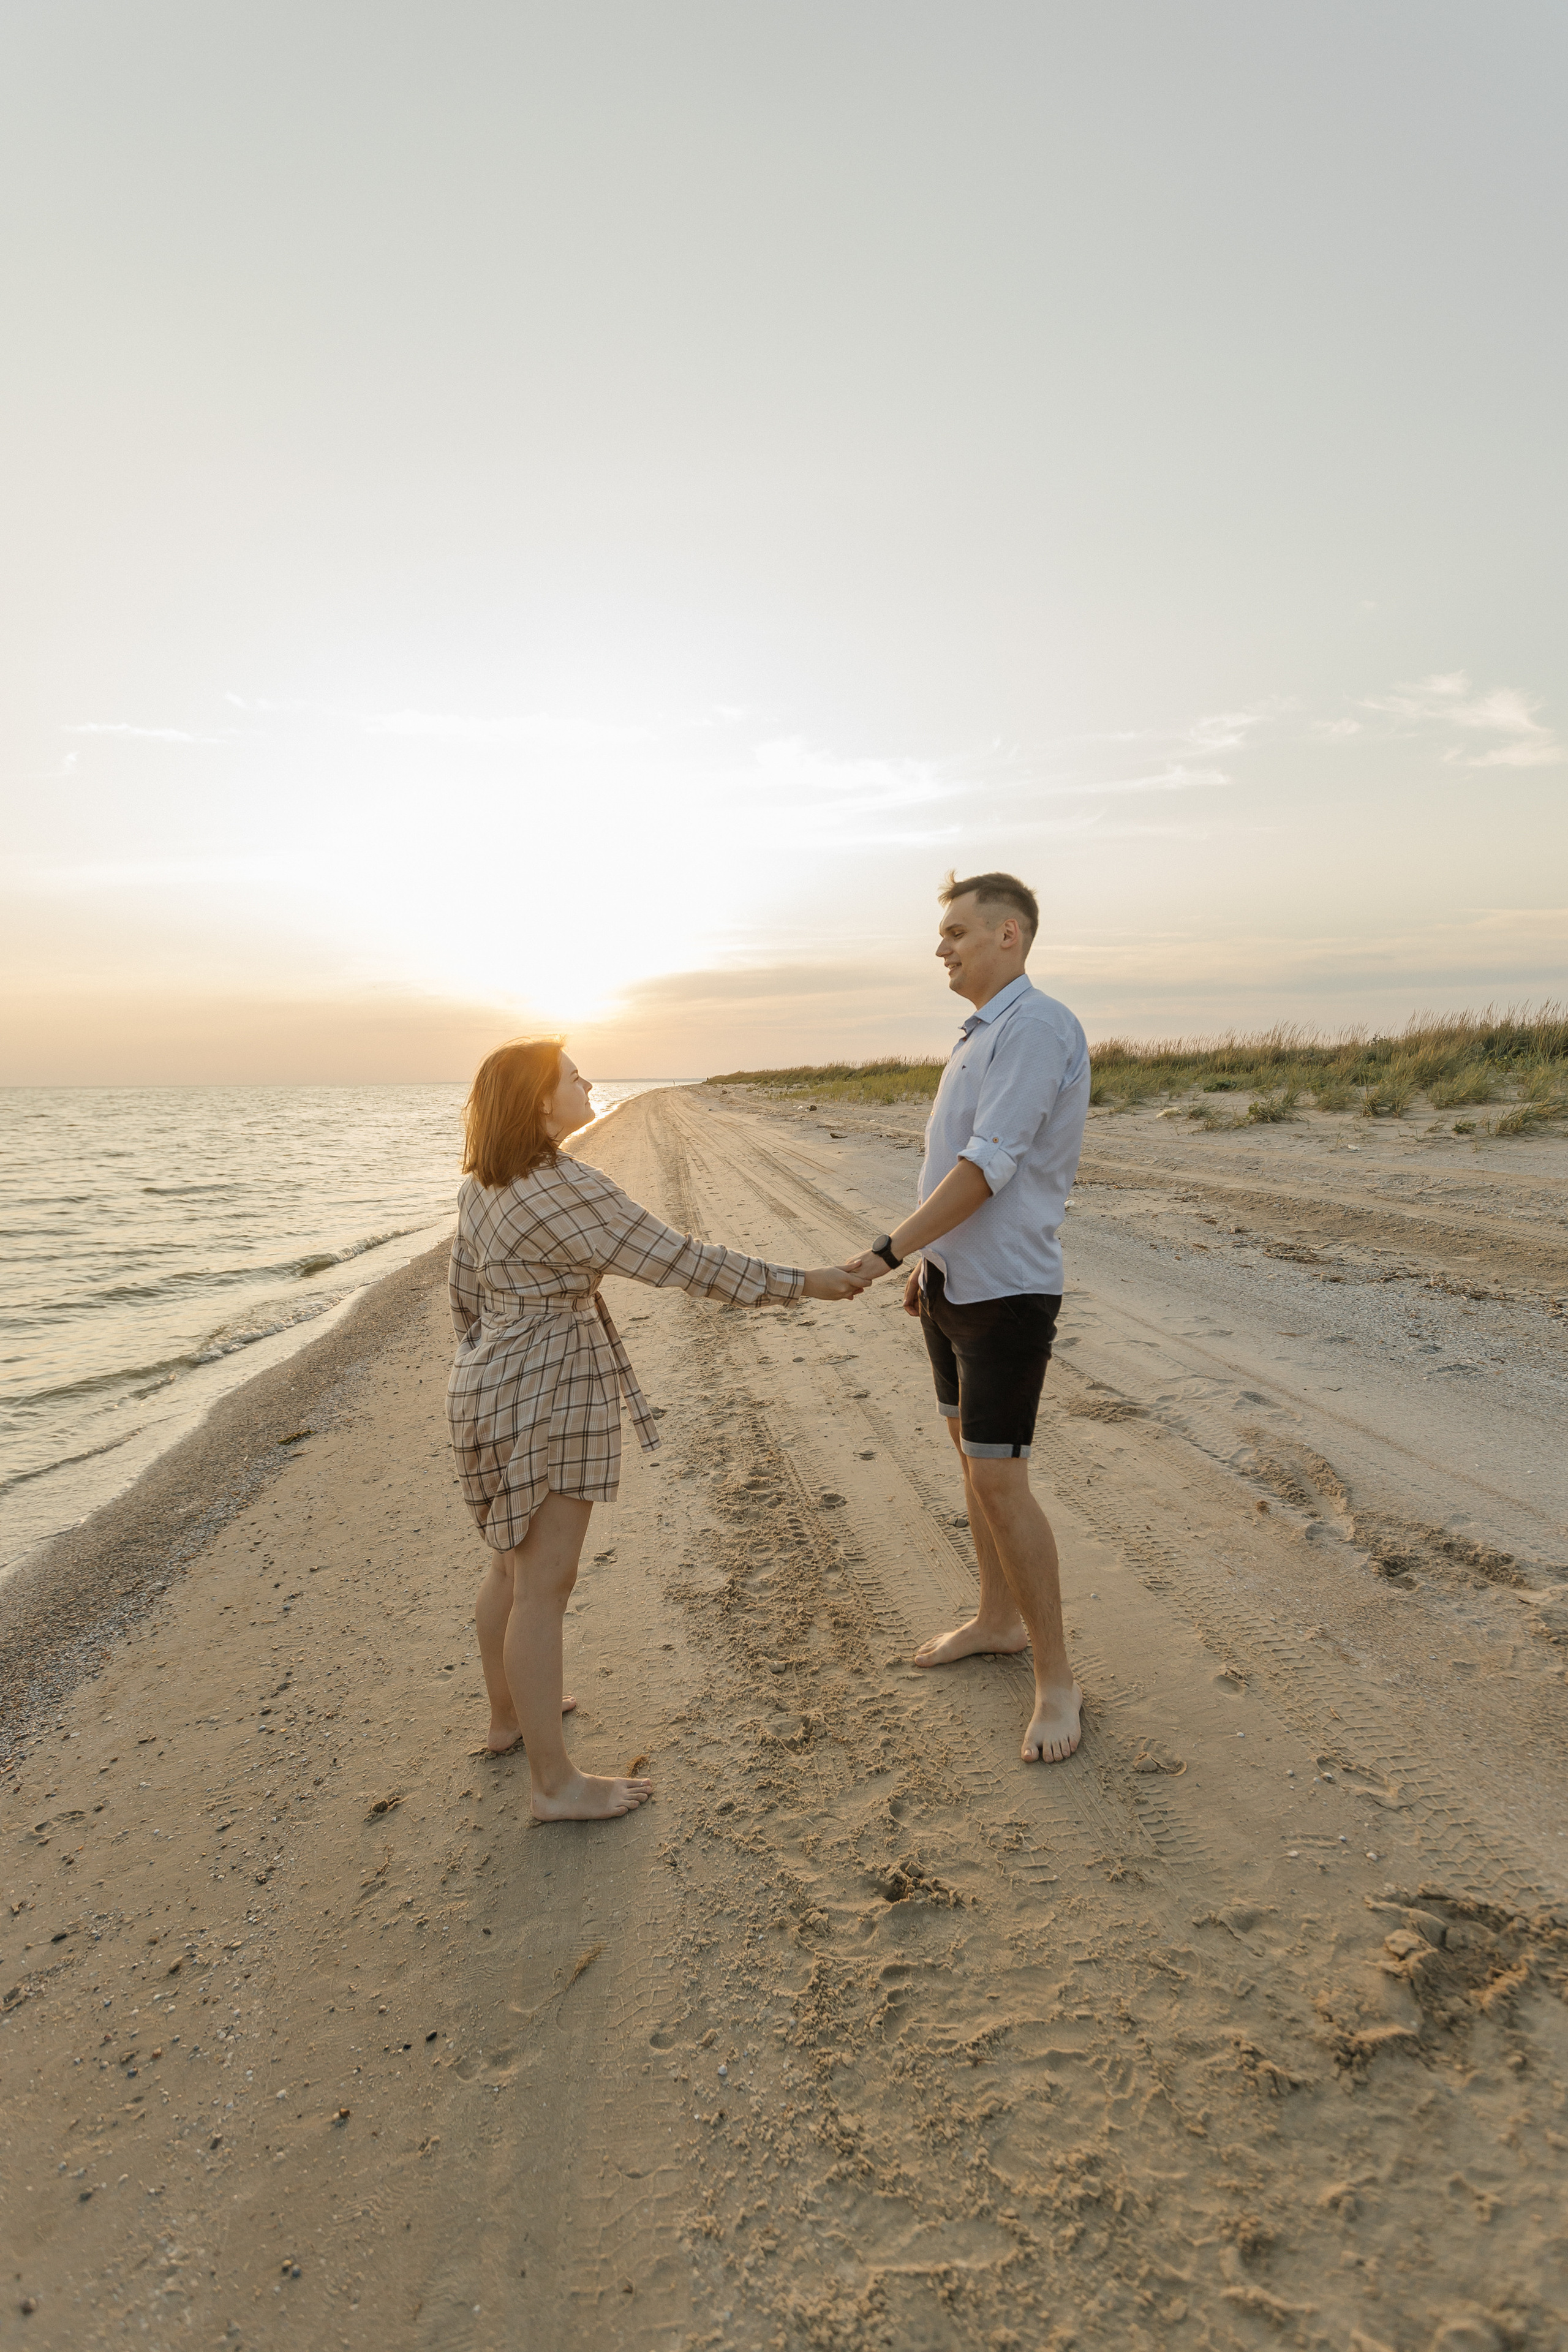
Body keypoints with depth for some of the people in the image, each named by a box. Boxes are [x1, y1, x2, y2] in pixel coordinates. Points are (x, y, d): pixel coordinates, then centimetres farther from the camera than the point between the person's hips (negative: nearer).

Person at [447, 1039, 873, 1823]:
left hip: (489, 1390, 10)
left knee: (513, 1564, 23)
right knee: (544, 1583, -2)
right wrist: (803, 1282, -17)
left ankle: (508, 1714, 40)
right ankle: (555, 1782, 10)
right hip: (544, 1401, -10)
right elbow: (679, 1261, -23)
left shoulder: (481, 1187, 7)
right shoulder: (566, 1190, -23)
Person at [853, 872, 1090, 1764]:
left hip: (1007, 1289, -9)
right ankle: (999, 1619, 35)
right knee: (972, 1454, 18)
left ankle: (1057, 1679, 8)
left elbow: (989, 1169, -24)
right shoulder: (982, 1034, 12)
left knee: (1000, 1477, -7)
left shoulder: (1038, 1027, -18)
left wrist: (890, 1249, -22)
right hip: (956, 1280, 10)